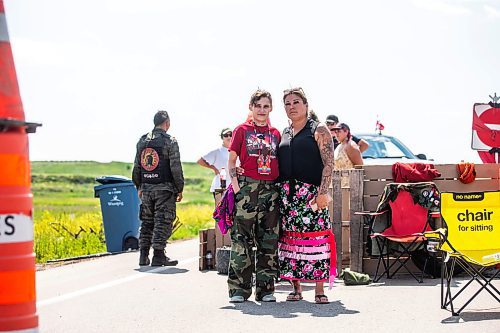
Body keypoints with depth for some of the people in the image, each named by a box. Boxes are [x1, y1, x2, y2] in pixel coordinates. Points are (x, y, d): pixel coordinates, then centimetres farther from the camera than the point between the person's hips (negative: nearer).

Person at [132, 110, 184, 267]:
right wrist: (180, 189, -3)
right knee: (162, 223, -3)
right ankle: (158, 256, -5)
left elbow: (136, 167, 13)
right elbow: (175, 167, -11)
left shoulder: (142, 141, 9)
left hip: (146, 189, 5)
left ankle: (144, 256, 11)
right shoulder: (170, 141, -8)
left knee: (146, 223, 11)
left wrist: (139, 187, 21)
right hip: (164, 189, -5)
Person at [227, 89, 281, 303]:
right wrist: (235, 183, -8)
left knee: (269, 240, 4)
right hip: (247, 187, -3)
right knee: (242, 237, -5)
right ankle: (239, 289, -1)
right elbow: (231, 160, 6)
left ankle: (265, 288, 10)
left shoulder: (275, 134, 16)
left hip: (270, 189, 4)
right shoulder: (242, 130, 7)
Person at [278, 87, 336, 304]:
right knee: (290, 238, 2)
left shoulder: (318, 130, 3)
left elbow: (329, 163, -5)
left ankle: (319, 290, -7)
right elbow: (278, 164, 22)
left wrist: (323, 192, -15)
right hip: (286, 193, 5)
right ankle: (296, 288, 9)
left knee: (316, 236, -10)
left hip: (312, 192, -5)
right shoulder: (284, 134, 18)